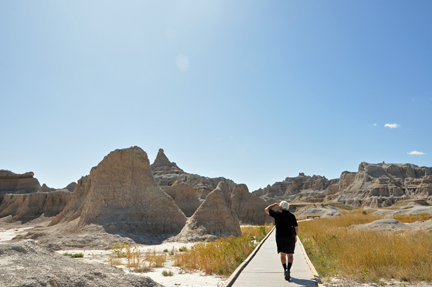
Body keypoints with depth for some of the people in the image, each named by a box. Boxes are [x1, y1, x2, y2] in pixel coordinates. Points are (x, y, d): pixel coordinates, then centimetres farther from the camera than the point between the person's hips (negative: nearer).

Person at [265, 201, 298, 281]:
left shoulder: (277, 214, -2)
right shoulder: (291, 215, 1)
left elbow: (266, 210, 10)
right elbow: (296, 228, 2)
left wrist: (275, 204, 18)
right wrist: (295, 236, 18)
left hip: (280, 237, 0)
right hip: (290, 237, 0)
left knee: (283, 254, 17)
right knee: (290, 255, 2)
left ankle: (285, 270, 17)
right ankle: (288, 269, -20)